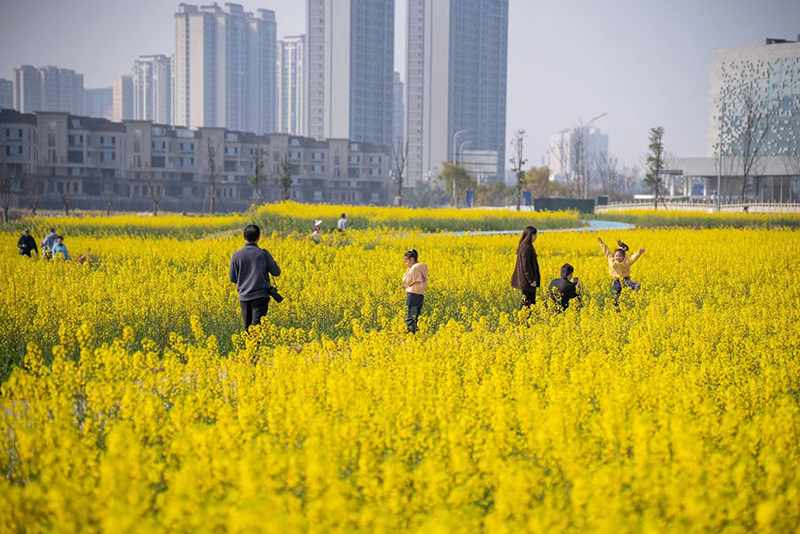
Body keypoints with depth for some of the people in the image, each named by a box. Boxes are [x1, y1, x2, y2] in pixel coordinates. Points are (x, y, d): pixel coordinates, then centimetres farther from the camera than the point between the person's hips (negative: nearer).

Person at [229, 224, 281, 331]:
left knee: (247, 327, 15)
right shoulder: (263, 253, -7)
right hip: (260, 296, -3)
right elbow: (276, 272, -1)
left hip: (244, 297, 3)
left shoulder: (236, 255, -1)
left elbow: (233, 279, 5)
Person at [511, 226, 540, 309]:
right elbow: (526, 265, -22)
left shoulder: (523, 246, 11)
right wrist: (531, 280, -20)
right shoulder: (527, 248, -19)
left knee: (531, 301, 13)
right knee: (527, 302, -5)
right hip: (527, 280, -10)